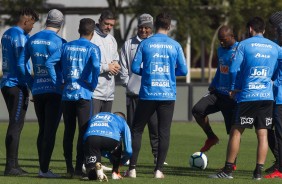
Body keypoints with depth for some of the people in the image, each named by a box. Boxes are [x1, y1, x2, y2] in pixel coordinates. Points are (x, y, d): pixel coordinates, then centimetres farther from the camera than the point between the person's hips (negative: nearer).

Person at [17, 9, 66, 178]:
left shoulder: (32, 40, 7)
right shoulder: (59, 42, -9)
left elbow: (21, 64, 8)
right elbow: (64, 67, -15)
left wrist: (32, 83, 14)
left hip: (37, 90, 5)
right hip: (55, 91, -5)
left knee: (43, 130, 13)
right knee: (51, 130, -3)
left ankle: (42, 168, 13)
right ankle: (44, 169, -5)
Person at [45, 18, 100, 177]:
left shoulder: (67, 46, 10)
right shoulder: (92, 48, -4)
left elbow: (50, 62, 3)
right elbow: (96, 66, -21)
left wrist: (57, 82, 6)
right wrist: (93, 85, -8)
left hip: (67, 94, 4)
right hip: (84, 94, -4)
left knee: (68, 131, 11)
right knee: (84, 131, 0)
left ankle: (69, 167, 12)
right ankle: (79, 168, -4)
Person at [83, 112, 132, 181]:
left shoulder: (95, 116, 42)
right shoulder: (122, 121, 31)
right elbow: (128, 151, 28)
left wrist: (110, 157, 55)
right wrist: (121, 162, 49)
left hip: (90, 137, 1)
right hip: (110, 138, -1)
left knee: (92, 175, 9)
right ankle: (115, 173, 28)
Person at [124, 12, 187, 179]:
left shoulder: (145, 44, -1)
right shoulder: (175, 46, 1)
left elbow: (135, 68, -2)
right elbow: (183, 70, 4)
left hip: (147, 95, 0)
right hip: (168, 96, 0)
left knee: (137, 130, 9)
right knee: (164, 132, 6)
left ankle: (132, 169, 3)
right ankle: (159, 170, 1)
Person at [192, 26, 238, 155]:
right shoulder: (221, 50, 13)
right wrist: (213, 85, 13)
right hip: (218, 92, 7)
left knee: (233, 131, -2)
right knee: (197, 110, -13)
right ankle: (211, 138, 7)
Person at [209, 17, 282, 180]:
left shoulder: (245, 45, -2)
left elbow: (234, 69, -5)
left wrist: (235, 88, 8)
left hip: (247, 96, -3)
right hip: (267, 96, 3)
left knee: (236, 132, 3)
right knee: (263, 134, 4)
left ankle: (228, 170, 4)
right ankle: (259, 171, 1)